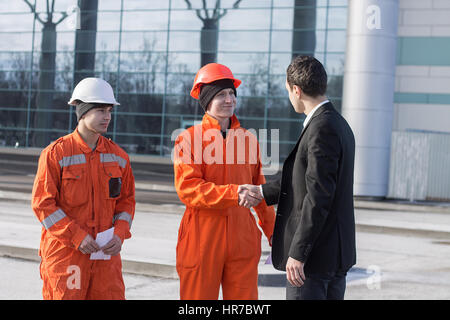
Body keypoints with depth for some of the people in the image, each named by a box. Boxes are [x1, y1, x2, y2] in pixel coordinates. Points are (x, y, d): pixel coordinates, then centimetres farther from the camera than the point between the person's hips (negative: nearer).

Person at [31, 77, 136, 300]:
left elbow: (126, 200, 15)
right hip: (64, 252, -4)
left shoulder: (117, 156, 9)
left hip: (105, 251, 4)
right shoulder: (56, 153, -5)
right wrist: (77, 237, -15)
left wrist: (119, 234, -3)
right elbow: (42, 203, -8)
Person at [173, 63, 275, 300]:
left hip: (242, 239, 4)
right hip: (202, 239, -3)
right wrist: (233, 194, -25)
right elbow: (187, 188, -15)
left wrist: (272, 231, 22)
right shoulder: (189, 139, -3)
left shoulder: (248, 140, 12)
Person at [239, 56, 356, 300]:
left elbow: (318, 197, -23)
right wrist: (263, 192, 22)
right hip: (338, 253, 10)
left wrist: (298, 253, -22)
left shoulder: (322, 129, -18)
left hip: (314, 253, -10)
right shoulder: (339, 125, 13)